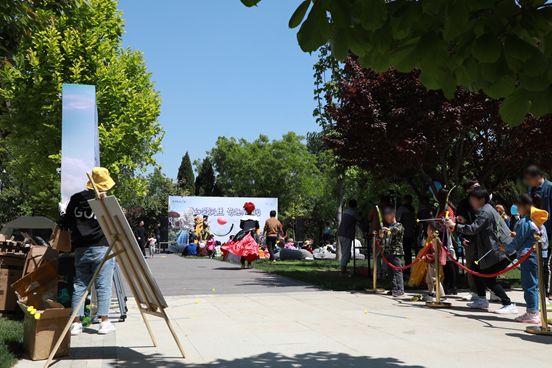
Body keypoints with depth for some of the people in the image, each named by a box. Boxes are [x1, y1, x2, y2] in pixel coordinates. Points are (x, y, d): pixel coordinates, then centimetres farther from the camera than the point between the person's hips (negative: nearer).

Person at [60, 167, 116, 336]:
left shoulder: (75, 199, 6)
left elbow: (66, 222, 11)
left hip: (80, 249, 4)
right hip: (101, 248, -4)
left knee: (79, 285, 10)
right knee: (103, 286, 2)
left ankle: (76, 323, 12)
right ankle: (104, 323, 5)